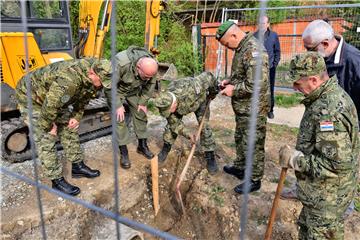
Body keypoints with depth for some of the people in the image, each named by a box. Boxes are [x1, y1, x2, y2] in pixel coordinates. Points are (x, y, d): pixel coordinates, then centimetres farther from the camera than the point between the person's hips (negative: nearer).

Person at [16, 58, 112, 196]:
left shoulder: (93, 78, -15)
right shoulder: (69, 79, -42)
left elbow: (83, 98, 3)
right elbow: (50, 104, -35)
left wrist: (76, 117, -5)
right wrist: (49, 126, -20)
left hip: (56, 98, 8)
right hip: (31, 97, -8)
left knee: (69, 128, 8)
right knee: (46, 139, -8)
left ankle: (78, 166, 22)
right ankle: (57, 181, 1)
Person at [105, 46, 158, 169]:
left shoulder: (152, 65, -25)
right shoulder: (121, 64, -41)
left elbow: (150, 86, -7)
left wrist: (143, 102, -6)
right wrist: (118, 105, -25)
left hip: (134, 90, 4)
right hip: (116, 90, -4)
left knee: (140, 115, 4)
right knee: (119, 119, -10)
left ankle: (142, 145, 21)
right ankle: (123, 152, 1)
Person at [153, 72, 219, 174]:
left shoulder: (191, 89, -49)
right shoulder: (165, 105, -34)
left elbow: (208, 76, -32)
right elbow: (175, 123, -20)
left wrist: (214, 90, -13)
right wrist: (187, 133, -31)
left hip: (200, 99, -2)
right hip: (182, 104, 3)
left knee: (204, 126, -10)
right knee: (171, 124, -4)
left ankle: (210, 157, -1)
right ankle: (165, 149, 17)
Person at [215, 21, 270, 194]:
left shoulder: (253, 50, -23)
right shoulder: (242, 48, 10)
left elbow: (257, 84, -30)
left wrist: (234, 90, -18)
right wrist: (230, 81, 6)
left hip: (253, 109, -10)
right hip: (243, 107, 10)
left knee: (253, 145, 4)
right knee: (240, 139, 23)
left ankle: (255, 180, 20)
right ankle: (240, 168, 42)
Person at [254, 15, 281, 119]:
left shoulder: (274, 35, 2)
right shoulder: (254, 36, 4)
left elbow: (277, 51, 5)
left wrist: (275, 63, -3)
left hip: (270, 67, 0)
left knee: (270, 90, 6)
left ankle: (270, 110, 18)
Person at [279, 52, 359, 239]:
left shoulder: (329, 112, -31)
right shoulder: (331, 95, 1)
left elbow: (338, 164, -32)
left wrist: (295, 159, -23)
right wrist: (299, 154, 7)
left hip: (326, 197, -9)